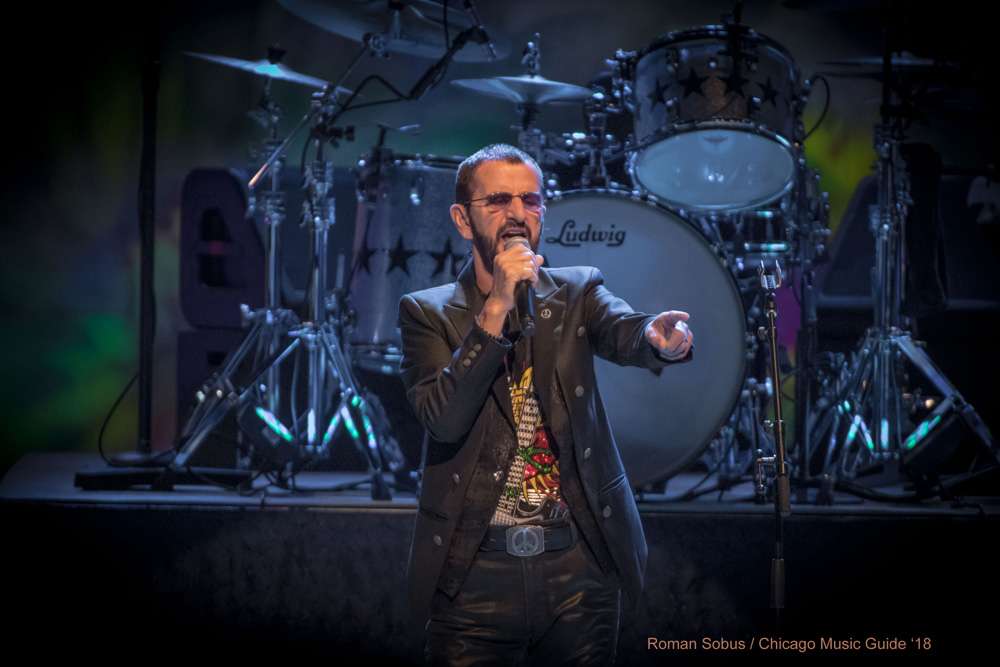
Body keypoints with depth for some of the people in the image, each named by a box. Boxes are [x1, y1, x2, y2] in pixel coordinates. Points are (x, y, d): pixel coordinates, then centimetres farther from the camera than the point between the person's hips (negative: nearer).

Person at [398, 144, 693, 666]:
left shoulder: (578, 293, 7)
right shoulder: (428, 313, 3)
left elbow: (624, 333, -14)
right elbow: (443, 420, -12)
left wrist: (660, 337, -38)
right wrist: (497, 307, -18)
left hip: (581, 569, 2)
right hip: (474, 575, -1)